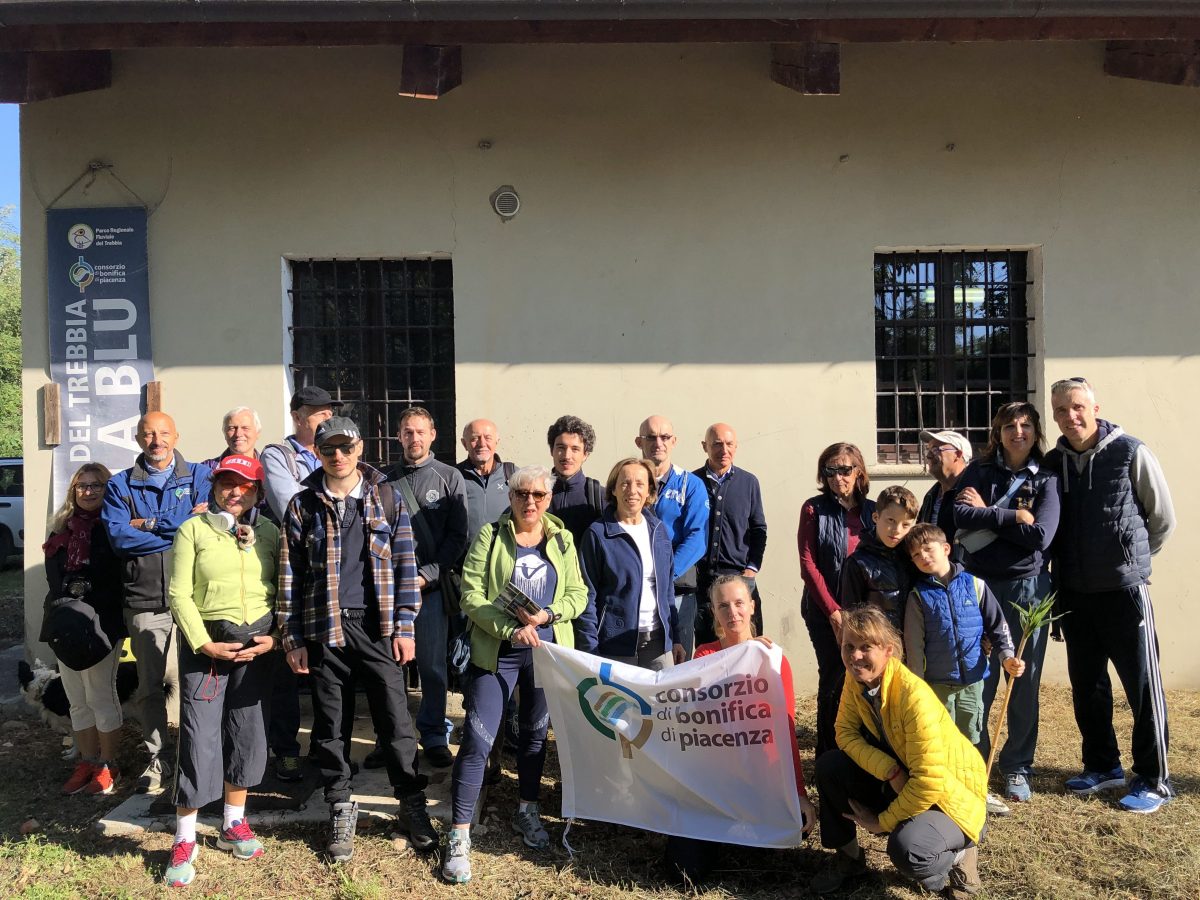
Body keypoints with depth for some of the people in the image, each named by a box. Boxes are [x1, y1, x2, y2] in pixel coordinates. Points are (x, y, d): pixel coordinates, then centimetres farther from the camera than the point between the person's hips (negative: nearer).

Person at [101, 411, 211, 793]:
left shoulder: (200, 476, 5)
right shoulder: (121, 485, 8)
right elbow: (118, 536, -8)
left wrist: (149, 524, -10)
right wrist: (181, 525, -11)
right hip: (144, 599, 2)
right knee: (149, 685, 10)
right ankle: (158, 758, 24)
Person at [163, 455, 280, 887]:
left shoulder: (269, 532, 6)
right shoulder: (193, 529, -1)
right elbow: (179, 593, -5)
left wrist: (275, 637, -6)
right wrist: (203, 643, -13)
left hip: (256, 644, 3)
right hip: (206, 645, -3)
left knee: (247, 733, 9)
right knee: (199, 737, -4)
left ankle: (234, 825, 27)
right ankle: (184, 840, 11)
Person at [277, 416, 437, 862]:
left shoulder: (387, 498, 3)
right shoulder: (302, 505, 4)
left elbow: (404, 564, 2)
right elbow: (289, 575, 4)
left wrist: (404, 627, -4)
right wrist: (292, 638, 0)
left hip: (379, 627, -1)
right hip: (325, 629, 1)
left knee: (395, 718, 2)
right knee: (330, 724, 9)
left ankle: (412, 804, 16)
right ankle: (341, 808, 24)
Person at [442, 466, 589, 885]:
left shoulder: (563, 540, 6)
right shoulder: (490, 537, -4)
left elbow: (577, 594, 3)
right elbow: (471, 595, -10)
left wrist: (547, 615, -16)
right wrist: (511, 629, -22)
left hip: (547, 651, 3)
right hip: (496, 652, -3)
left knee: (535, 733, 17)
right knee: (478, 739, -8)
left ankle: (527, 812, 37)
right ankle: (460, 835, 2)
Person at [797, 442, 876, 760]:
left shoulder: (872, 510, 6)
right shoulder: (814, 509, -2)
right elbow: (808, 564, -6)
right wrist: (833, 611, -10)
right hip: (826, 611, -3)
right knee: (834, 680, -1)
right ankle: (829, 756, 12)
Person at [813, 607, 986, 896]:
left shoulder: (914, 696, -32)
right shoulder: (855, 679, -10)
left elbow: (929, 781, -31)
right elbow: (846, 733, -5)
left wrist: (881, 822, -19)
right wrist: (890, 771, -23)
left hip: (948, 793, -7)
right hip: (898, 783, 7)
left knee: (905, 847, -34)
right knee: (829, 766, -8)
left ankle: (957, 852, 3)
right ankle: (848, 858, 13)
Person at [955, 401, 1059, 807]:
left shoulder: (1046, 479, 3)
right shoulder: (978, 472, 5)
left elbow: (1040, 535, -11)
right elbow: (960, 515, -12)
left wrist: (986, 514, -8)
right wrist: (1013, 518, -14)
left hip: (1027, 587, 0)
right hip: (980, 585, 0)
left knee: (1025, 682, 7)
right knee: (979, 681, 2)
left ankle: (1017, 767, 23)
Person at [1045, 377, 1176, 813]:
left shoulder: (1131, 453, -8)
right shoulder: (1053, 462, 4)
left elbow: (1163, 518, 0)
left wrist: (1130, 558, 7)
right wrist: (1066, 565, 7)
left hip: (1124, 590, -5)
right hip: (1074, 593, 5)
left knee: (1142, 686, 2)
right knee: (1087, 686, 14)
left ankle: (1153, 780, 15)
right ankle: (1103, 766, 29)